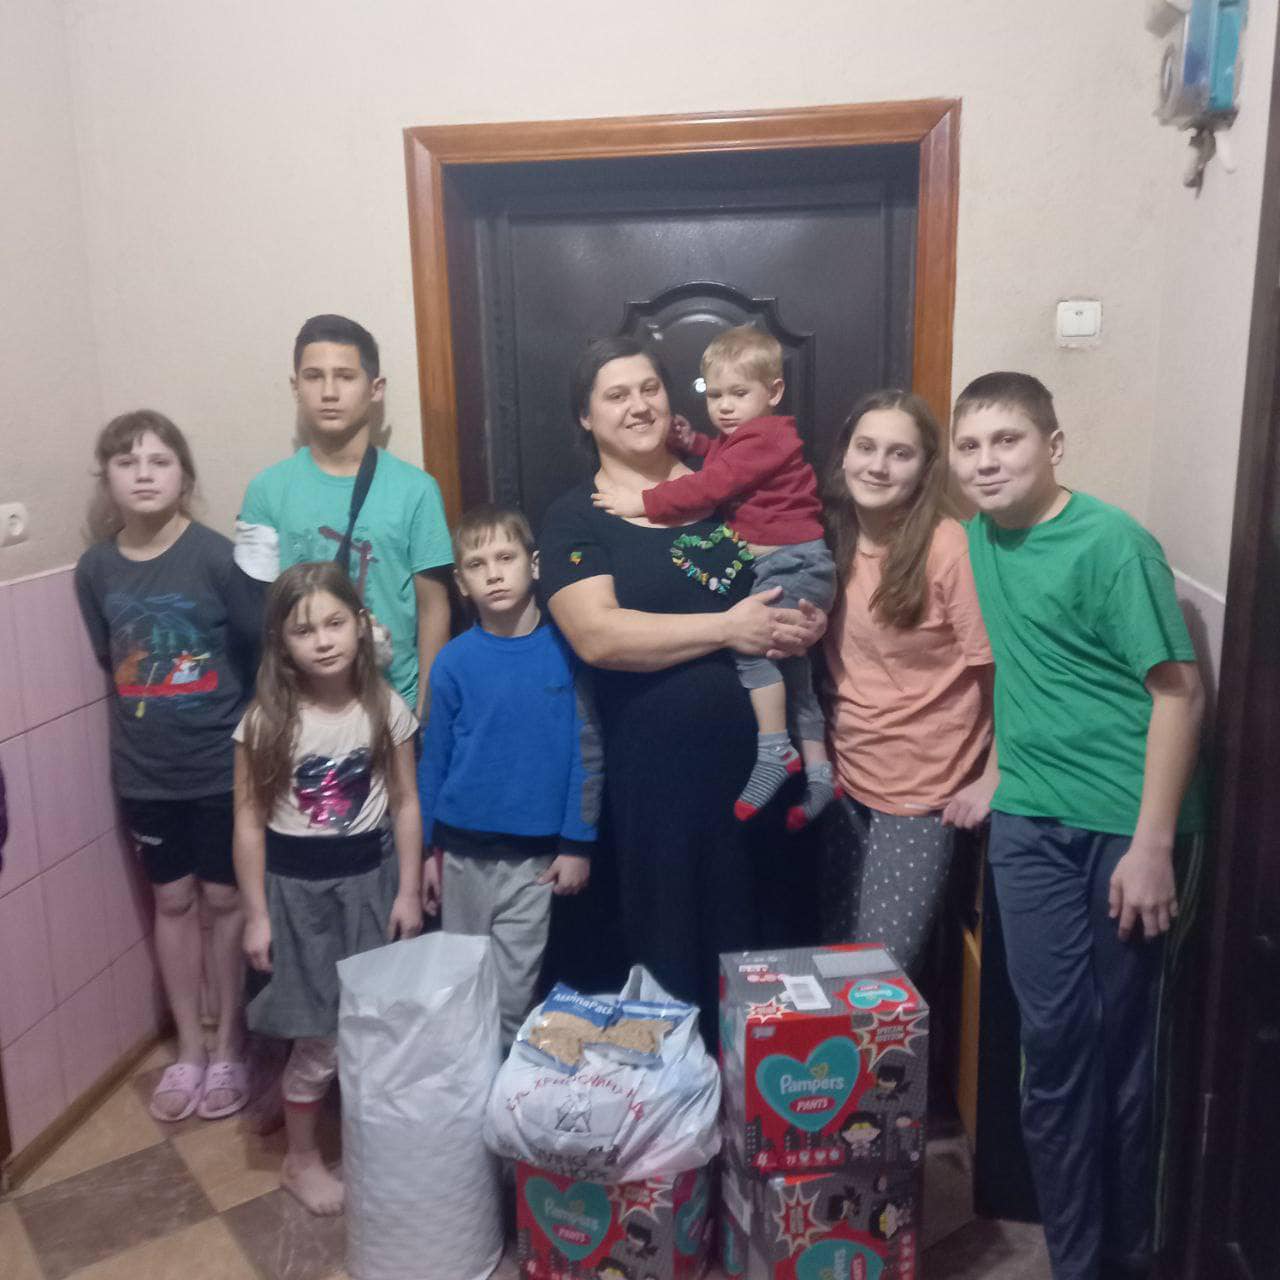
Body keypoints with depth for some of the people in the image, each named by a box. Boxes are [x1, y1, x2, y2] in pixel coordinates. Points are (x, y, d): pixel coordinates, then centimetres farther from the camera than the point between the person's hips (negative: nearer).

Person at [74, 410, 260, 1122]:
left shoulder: (217, 556, -15)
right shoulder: (96, 569, -2)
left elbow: (267, 652, -10)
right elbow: (112, 662, 10)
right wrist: (148, 719, 5)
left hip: (224, 766, -3)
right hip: (145, 772, 4)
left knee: (225, 900, 10)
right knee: (173, 902, 15)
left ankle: (230, 1046, 29)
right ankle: (189, 1049, 32)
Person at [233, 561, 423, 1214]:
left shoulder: (386, 708, -6)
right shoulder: (267, 721, -11)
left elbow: (405, 805, 1)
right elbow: (250, 822, -6)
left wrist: (408, 892, 0)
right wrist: (256, 914, -5)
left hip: (368, 879, 2)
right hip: (295, 887, -2)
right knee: (320, 1039, 5)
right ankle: (301, 1160, 29)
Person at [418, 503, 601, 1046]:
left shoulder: (565, 649, -7)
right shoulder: (454, 661, -4)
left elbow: (587, 751, -4)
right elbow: (434, 757, 3)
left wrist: (577, 843, -4)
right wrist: (426, 848, 6)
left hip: (534, 853, -2)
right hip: (463, 849, 2)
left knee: (514, 985, 6)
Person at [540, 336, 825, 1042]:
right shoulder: (575, 517, 0)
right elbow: (598, 636, -15)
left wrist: (809, 620, -6)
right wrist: (730, 626, -18)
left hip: (755, 757, 3)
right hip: (652, 769, -3)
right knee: (671, 961, 12)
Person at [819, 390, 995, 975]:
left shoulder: (949, 547, -17)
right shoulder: (830, 540, 0)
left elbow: (1002, 667, -15)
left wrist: (993, 779, -12)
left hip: (923, 793, -5)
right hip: (844, 780, 6)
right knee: (836, 958, 18)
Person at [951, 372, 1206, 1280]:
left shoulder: (1112, 543, -12)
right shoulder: (976, 540, 6)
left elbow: (1178, 692, -12)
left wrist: (1153, 844, -16)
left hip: (1126, 826, -4)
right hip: (1030, 824, 4)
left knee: (1123, 1042, 7)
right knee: (1055, 1042, 7)